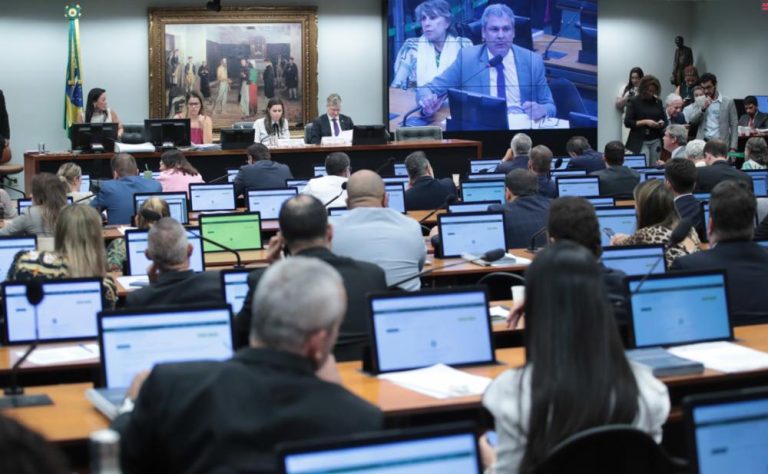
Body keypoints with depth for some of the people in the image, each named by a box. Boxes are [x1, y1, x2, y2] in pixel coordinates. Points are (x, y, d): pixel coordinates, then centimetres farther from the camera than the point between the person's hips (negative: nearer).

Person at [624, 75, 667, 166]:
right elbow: (627, 122, -8)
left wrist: (661, 123, -8)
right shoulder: (633, 102, -2)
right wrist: (645, 122, -17)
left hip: (656, 141, 4)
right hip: (640, 142, -4)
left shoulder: (658, 102, 10)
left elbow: (665, 121, 15)